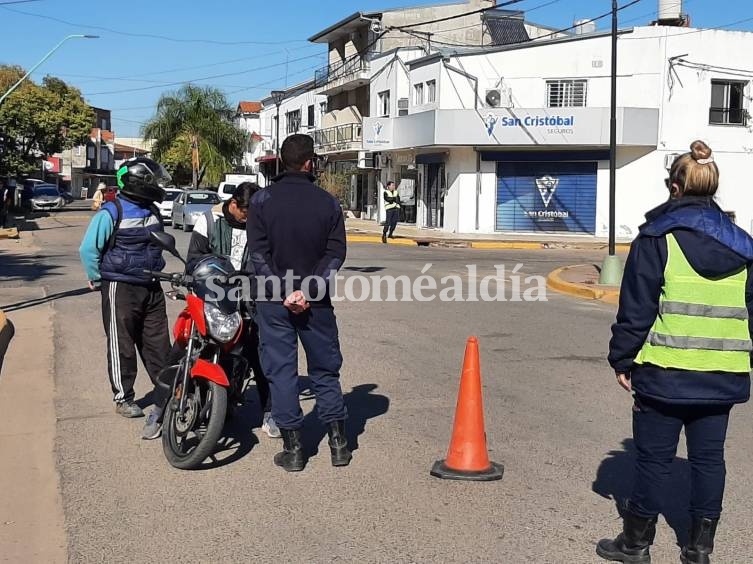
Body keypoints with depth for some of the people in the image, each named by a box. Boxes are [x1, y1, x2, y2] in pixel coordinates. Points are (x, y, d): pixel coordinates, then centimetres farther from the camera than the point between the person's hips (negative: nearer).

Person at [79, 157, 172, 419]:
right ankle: (123, 398, 12)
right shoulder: (111, 213, -13)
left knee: (158, 343, 9)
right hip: (121, 289, -6)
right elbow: (88, 249, -12)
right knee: (122, 346, 3)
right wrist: (98, 279, -6)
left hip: (151, 288, 6)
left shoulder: (153, 211, 9)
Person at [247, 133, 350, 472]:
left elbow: (258, 254, -9)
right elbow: (336, 253, -6)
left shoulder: (262, 200, -3)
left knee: (281, 370, 5)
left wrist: (283, 293, -11)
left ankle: (293, 448, 7)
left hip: (274, 300, -1)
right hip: (316, 302, 1)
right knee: (325, 369, 13)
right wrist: (309, 291, -11)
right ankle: (338, 443, 16)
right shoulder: (328, 202, 0)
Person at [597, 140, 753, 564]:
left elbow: (636, 307, -7)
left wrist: (622, 359, 1)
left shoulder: (658, 237, -6)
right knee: (708, 456, 13)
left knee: (654, 456, 5)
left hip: (666, 370, -4)